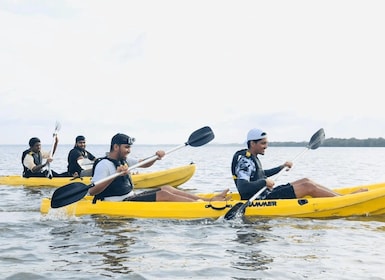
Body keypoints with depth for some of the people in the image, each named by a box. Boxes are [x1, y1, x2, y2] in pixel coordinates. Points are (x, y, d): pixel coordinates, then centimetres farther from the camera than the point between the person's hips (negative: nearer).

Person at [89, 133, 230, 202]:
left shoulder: (123, 160, 14)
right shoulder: (104, 165, -15)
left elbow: (144, 164, 21)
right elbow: (91, 192, -25)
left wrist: (155, 157, -2)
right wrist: (116, 175, -35)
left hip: (131, 197, 10)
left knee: (167, 188, 1)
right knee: (163, 195, -18)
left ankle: (209, 199, -3)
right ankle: (208, 205, -19)